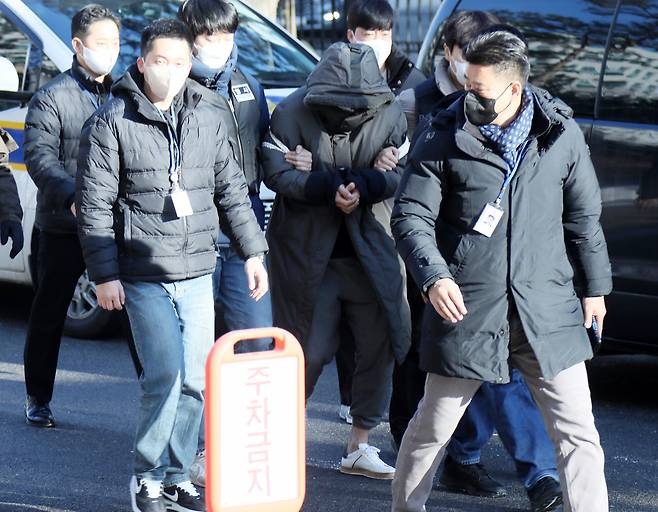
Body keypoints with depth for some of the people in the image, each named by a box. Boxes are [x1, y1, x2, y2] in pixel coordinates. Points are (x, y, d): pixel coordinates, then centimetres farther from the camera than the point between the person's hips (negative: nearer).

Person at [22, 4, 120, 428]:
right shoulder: (53, 98, -2)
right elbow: (40, 157, -12)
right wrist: (71, 196, -28)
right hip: (63, 227, -3)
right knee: (49, 315, 8)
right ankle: (37, 400, 21)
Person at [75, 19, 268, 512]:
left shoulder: (208, 118, 8)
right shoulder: (112, 123, -5)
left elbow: (232, 190, 16)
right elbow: (95, 205, -5)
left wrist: (253, 251, 10)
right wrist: (105, 274, -8)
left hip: (198, 272, 5)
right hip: (144, 276, -4)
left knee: (196, 380, 6)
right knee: (165, 376, -11)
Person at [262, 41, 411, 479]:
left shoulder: (390, 117, -5)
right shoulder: (293, 114, -12)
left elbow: (400, 175, -5)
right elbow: (278, 174, -16)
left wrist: (360, 185, -23)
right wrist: (331, 187, -27)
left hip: (369, 248, 3)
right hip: (306, 251, -3)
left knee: (384, 341, 2)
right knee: (309, 350, -1)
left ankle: (360, 447, 16)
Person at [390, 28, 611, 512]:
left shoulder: (562, 132, 1)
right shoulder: (445, 137, -4)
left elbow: (584, 216, 12)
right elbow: (410, 217, -2)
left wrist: (595, 286, 16)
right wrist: (434, 277, -18)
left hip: (548, 309, 1)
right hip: (468, 308, -1)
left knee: (578, 433, -1)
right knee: (432, 427, 11)